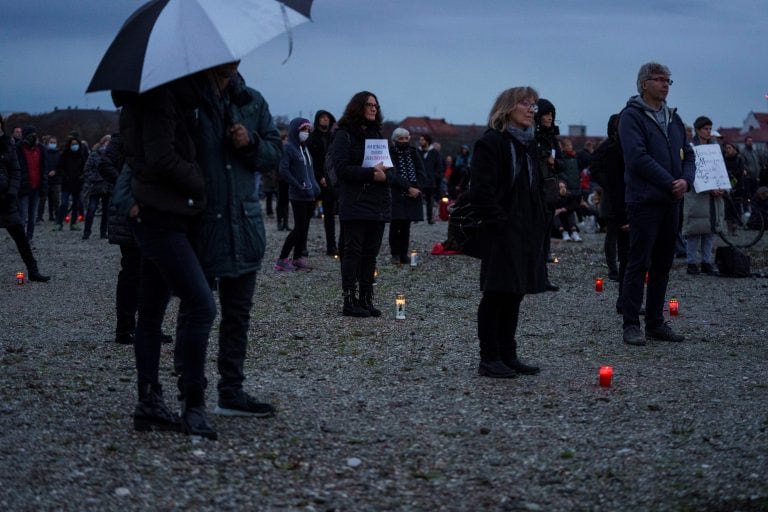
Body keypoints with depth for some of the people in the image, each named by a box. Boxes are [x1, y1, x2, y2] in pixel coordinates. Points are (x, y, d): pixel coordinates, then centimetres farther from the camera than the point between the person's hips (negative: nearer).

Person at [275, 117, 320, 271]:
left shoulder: (305, 148, 16)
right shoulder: (288, 148, -8)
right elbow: (283, 171, -16)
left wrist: (315, 185, 8)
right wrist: (300, 186, -17)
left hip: (310, 195, 8)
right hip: (298, 196, -8)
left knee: (304, 228, 8)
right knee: (299, 228, -9)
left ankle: (297, 259, 13)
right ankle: (282, 260, -3)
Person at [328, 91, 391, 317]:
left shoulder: (377, 134, 18)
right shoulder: (344, 135, -4)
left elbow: (387, 163, 22)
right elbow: (341, 167, -14)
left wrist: (384, 172, -2)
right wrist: (371, 174, -20)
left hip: (378, 203, 7)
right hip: (355, 204, -7)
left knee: (371, 253, 8)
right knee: (353, 251, -6)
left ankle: (366, 299, 12)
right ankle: (349, 301, -4)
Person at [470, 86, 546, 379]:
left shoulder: (529, 145, 17)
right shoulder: (491, 143, -10)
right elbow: (481, 191, -16)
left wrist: (540, 222, 12)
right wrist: (500, 224, -18)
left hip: (527, 233, 8)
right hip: (503, 234, -8)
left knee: (514, 295, 11)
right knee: (496, 296, -3)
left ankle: (507, 355, 18)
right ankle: (489, 359, 2)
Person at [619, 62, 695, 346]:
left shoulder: (673, 118, 17)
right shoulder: (632, 115, -6)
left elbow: (687, 154, 14)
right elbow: (638, 157, -17)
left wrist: (686, 179, -7)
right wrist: (670, 183, -17)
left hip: (671, 201, 7)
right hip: (644, 201, -7)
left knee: (662, 264, 11)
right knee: (638, 264, -5)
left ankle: (655, 323, 18)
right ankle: (631, 325, 0)